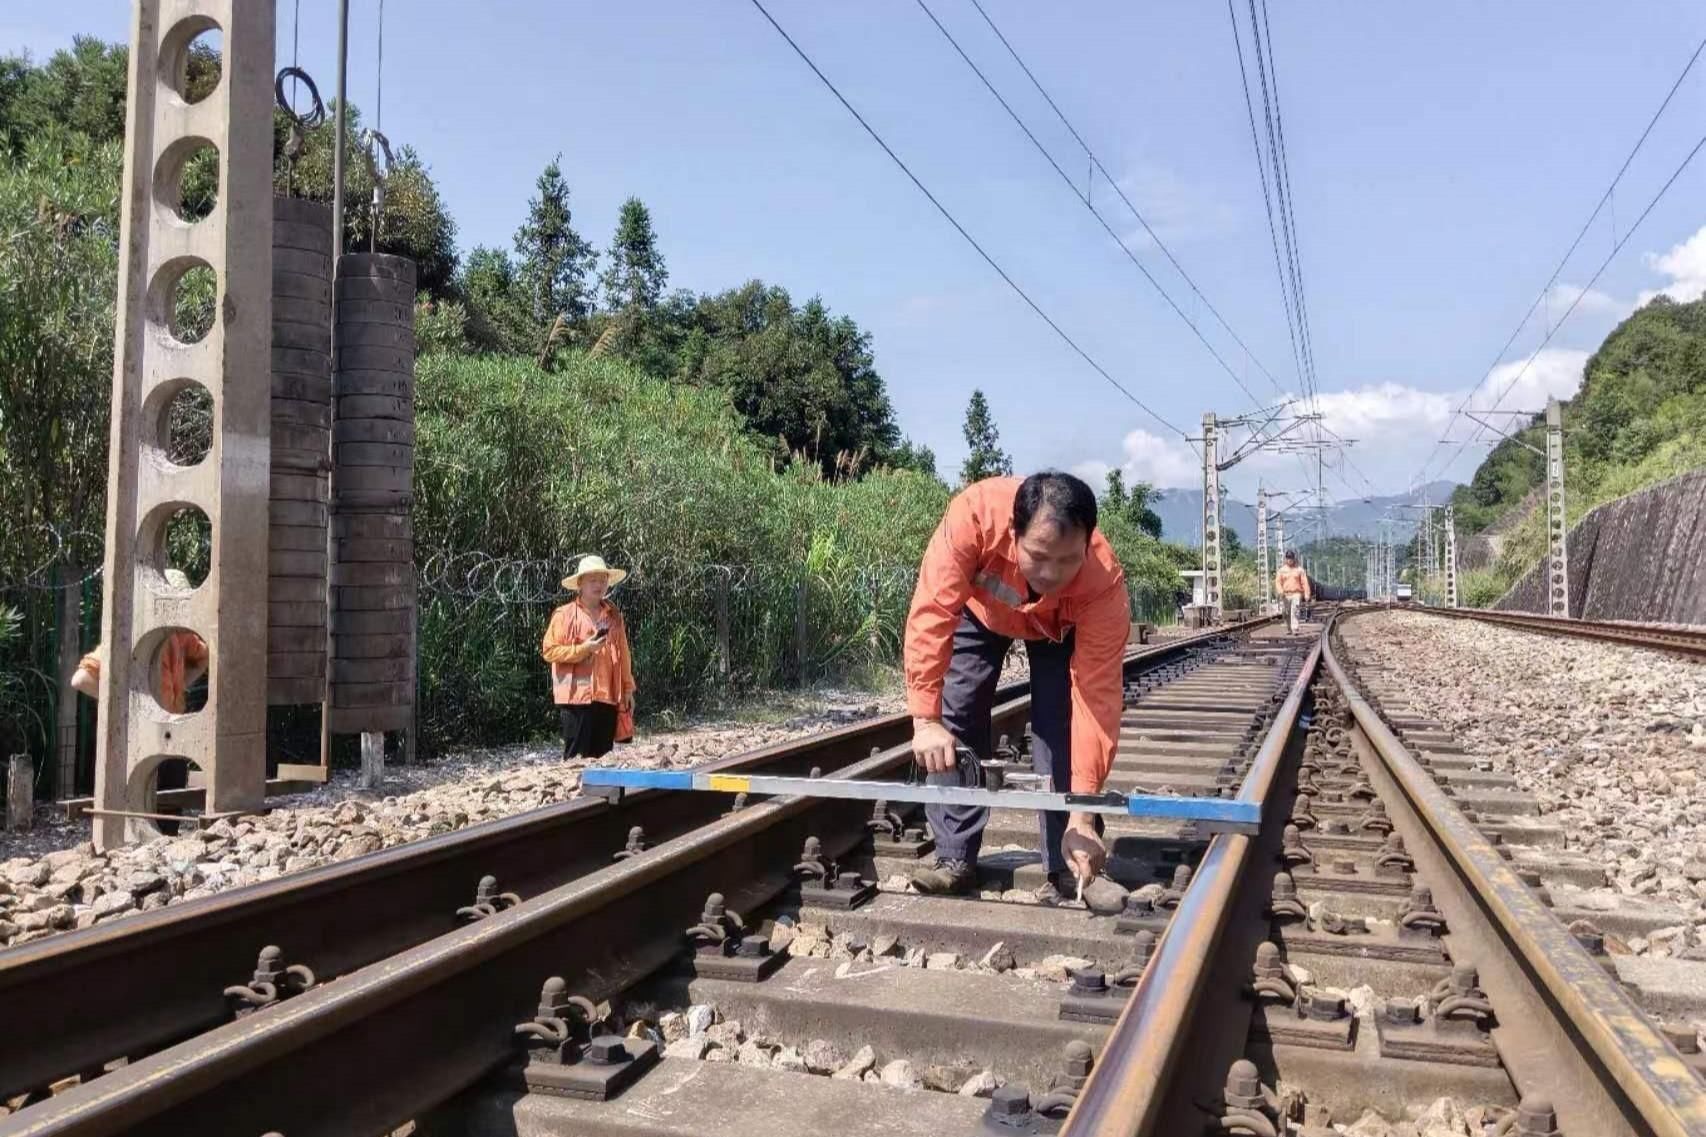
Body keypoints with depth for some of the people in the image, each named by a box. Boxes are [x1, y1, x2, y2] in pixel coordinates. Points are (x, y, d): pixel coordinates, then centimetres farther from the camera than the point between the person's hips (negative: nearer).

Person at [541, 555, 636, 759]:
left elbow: (623, 655, 16)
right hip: (577, 696, -5)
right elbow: (549, 651, -7)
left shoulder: (613, 615, 14)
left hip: (608, 697, 5)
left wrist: (628, 688, 12)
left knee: (603, 756, 7)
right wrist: (583, 649, -15)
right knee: (577, 756, -2)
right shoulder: (565, 615, -2)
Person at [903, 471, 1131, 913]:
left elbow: (1096, 697, -39)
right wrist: (925, 719, -51)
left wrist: (1082, 815, -41)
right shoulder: (974, 516, -46)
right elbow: (931, 613, -44)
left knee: (1061, 723, -16)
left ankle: (1069, 868, -6)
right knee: (955, 718, -8)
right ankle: (954, 858, 1)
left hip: (1059, 624, -1)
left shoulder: (1104, 582, -42)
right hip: (980, 607, 1)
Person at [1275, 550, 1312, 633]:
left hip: (1296, 594, -3)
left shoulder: (1299, 569, 4)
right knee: (1287, 613, 7)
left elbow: (1305, 582, 2)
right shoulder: (1282, 569, 9)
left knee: (1294, 611, -17)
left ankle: (1295, 629, -23)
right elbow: (1278, 581, 3)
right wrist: (1280, 591, -15)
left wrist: (1307, 594, -6)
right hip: (1286, 594, 3)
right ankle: (1289, 629, 20)